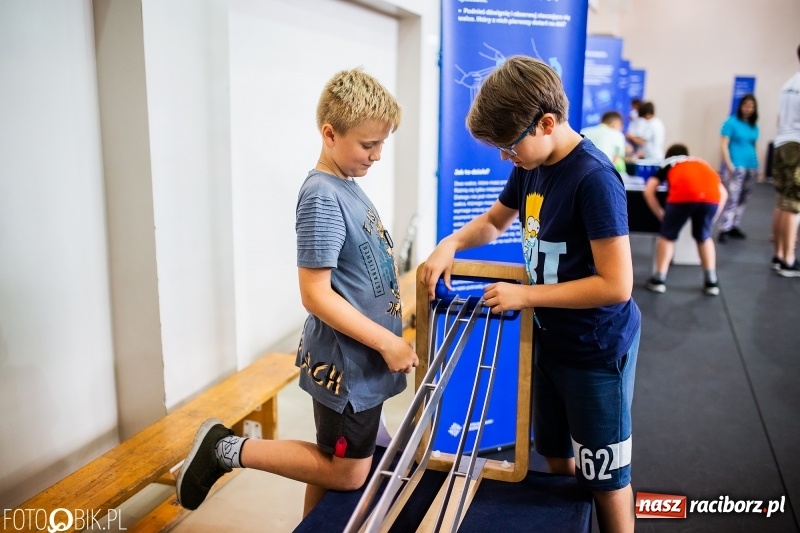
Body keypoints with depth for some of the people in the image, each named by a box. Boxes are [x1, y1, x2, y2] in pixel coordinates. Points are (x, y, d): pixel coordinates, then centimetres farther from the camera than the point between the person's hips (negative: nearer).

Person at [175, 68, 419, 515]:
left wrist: (386, 339, 16)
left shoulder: (348, 188, 6)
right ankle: (227, 450, 12)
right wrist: (387, 342, -21)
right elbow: (316, 294, -23)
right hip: (347, 363, -8)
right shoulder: (323, 197, -21)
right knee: (347, 473, 6)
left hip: (362, 358, 9)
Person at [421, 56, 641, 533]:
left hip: (597, 349, -8)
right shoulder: (531, 166, 0)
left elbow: (616, 285, -27)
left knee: (606, 478, 10)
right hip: (550, 339, 8)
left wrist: (525, 295, -22)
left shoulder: (594, 178, -25)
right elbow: (495, 220, 18)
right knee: (558, 462, 23)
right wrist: (451, 244, -2)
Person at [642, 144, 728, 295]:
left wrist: (662, 216, 26)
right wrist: (712, 218, 35)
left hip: (683, 196, -3)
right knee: (704, 236, 25)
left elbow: (648, 191, 20)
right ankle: (711, 282, 25)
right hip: (711, 196, 3)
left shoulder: (667, 164, 34)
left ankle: (659, 280, 18)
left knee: (667, 236, 17)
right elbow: (723, 193, 33)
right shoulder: (702, 163, 41)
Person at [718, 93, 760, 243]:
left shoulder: (754, 126, 12)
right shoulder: (731, 122, -4)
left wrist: (756, 166, 12)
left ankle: (734, 227, 17)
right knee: (731, 198, -12)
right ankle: (724, 230, -10)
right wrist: (729, 165, -15)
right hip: (735, 166, -6)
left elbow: (753, 146, 18)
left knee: (743, 199, 9)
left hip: (751, 167, 6)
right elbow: (723, 144, -8)